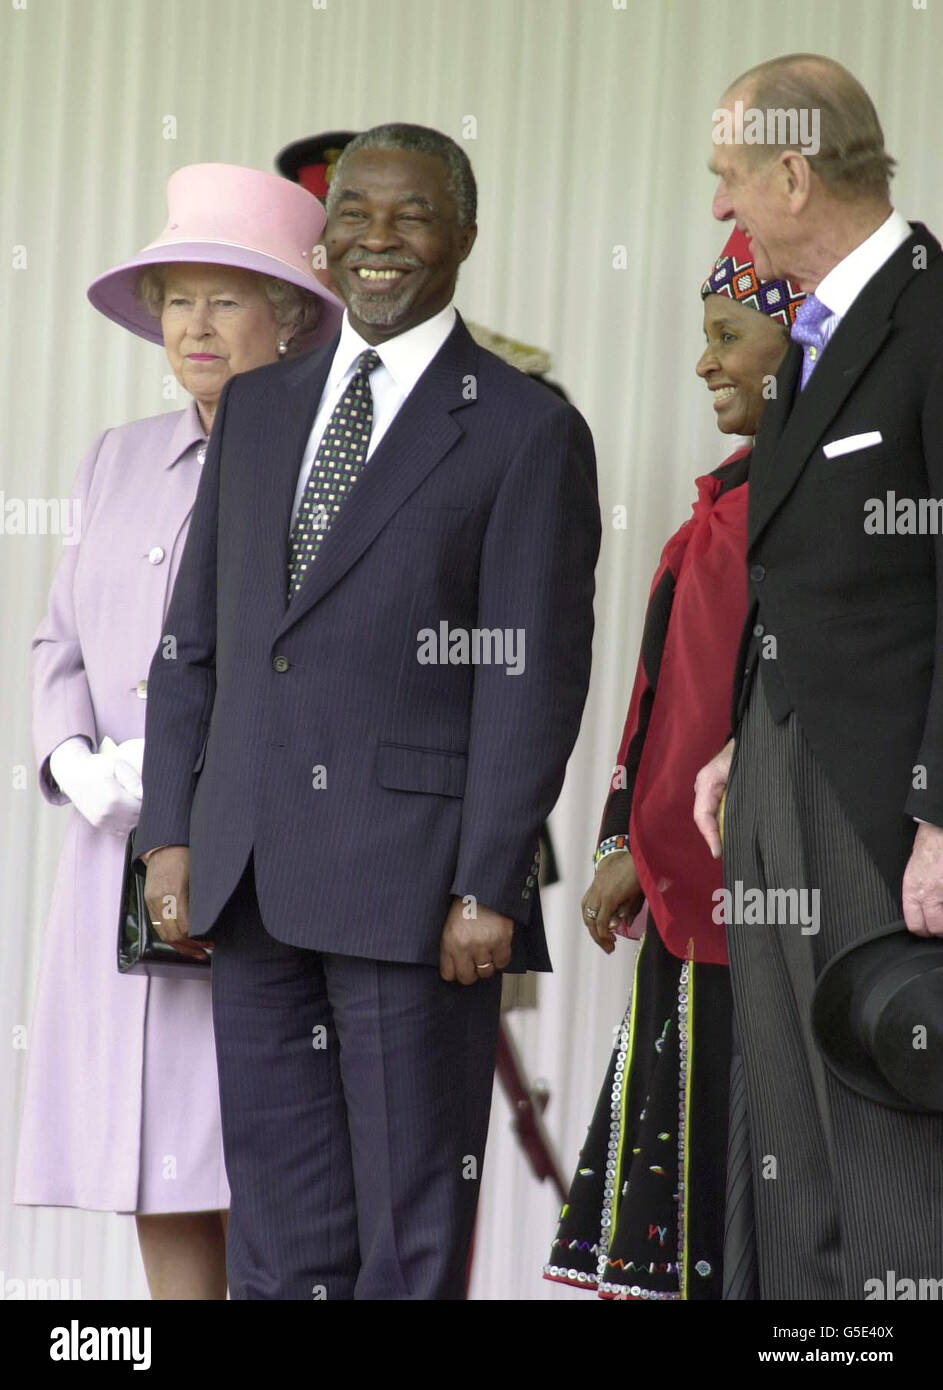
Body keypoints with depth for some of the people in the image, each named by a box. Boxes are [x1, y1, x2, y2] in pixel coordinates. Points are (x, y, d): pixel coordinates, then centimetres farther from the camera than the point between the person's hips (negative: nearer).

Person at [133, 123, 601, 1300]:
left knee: (411, 1238, -1)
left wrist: (487, 890, -13)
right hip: (251, 883, 5)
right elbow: (192, 639, 17)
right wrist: (171, 830, 8)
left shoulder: (526, 433, -1)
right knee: (276, 1241, 8)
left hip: (412, 884, -5)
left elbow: (533, 680, -7)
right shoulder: (257, 412, 16)